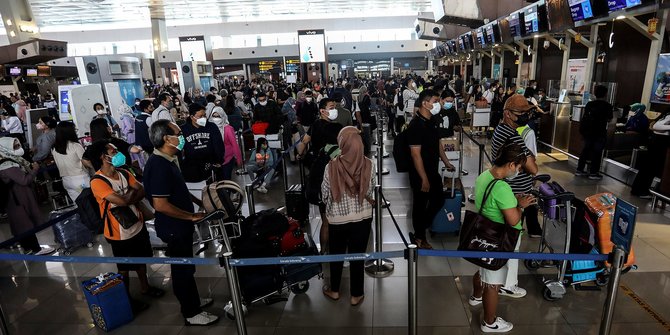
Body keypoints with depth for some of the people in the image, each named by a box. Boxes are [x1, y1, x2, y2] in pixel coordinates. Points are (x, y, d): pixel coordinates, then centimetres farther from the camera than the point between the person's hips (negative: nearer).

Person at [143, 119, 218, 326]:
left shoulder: (168, 160, 5)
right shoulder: (159, 165, -26)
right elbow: (160, 204, -30)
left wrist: (198, 201, 11)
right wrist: (192, 216, -22)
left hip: (180, 225, 9)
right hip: (174, 227, -9)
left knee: (186, 266, 23)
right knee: (183, 269, 7)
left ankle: (194, 301, 41)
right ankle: (191, 313, 25)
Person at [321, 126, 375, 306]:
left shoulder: (332, 167, -17)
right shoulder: (368, 165, -13)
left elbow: (324, 195, -6)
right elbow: (371, 192, -1)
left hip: (337, 219, 0)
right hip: (362, 218, 1)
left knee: (336, 255, 20)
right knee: (357, 256, 14)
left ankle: (334, 290, 38)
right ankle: (356, 295, 30)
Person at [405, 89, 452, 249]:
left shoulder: (433, 120, 6)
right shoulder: (416, 125, -22)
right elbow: (416, 154, -23)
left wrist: (447, 163, 18)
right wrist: (424, 179, -22)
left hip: (434, 172, 9)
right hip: (420, 175, -9)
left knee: (438, 201, 19)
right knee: (420, 205, 8)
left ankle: (420, 229, 36)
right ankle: (419, 237, 29)